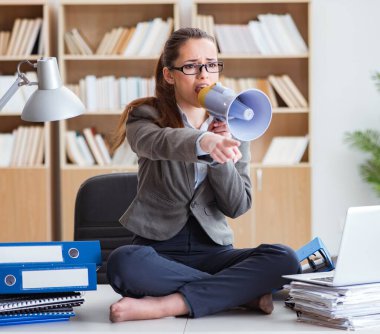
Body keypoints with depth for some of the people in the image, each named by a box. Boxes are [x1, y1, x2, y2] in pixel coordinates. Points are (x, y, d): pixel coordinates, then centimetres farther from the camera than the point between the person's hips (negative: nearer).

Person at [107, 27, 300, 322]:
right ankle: (242, 294, -22)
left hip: (212, 248, 3)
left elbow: (238, 206, 3)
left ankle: (164, 305, -26)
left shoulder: (231, 128, 8)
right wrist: (205, 142, -51)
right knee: (124, 262, -37)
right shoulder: (146, 116, -2)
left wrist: (219, 156, -14)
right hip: (158, 248, -2)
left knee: (284, 260, -25)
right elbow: (161, 142, -29)